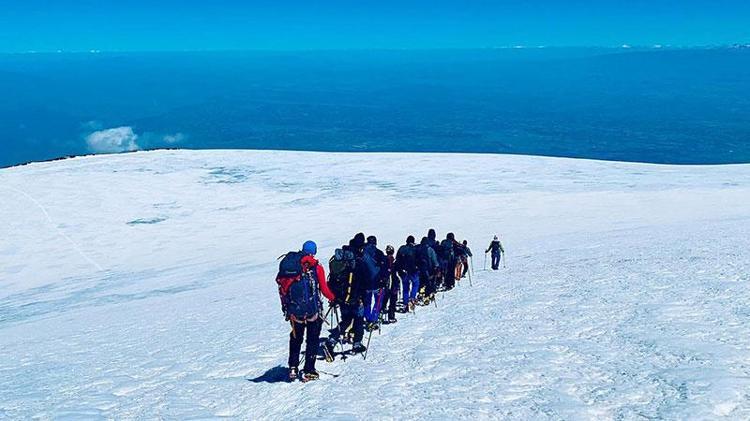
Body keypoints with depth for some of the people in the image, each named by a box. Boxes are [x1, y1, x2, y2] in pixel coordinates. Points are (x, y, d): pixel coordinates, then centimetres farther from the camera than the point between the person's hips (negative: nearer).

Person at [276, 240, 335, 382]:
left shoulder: (290, 266, 3)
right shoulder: (316, 268, -6)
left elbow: (282, 289, 5)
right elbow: (324, 289, -5)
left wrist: (286, 309, 14)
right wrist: (333, 298, 15)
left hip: (294, 311, 3)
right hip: (313, 311, -3)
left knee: (295, 339, 20)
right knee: (313, 340, 9)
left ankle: (293, 368, 13)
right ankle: (309, 371, 7)